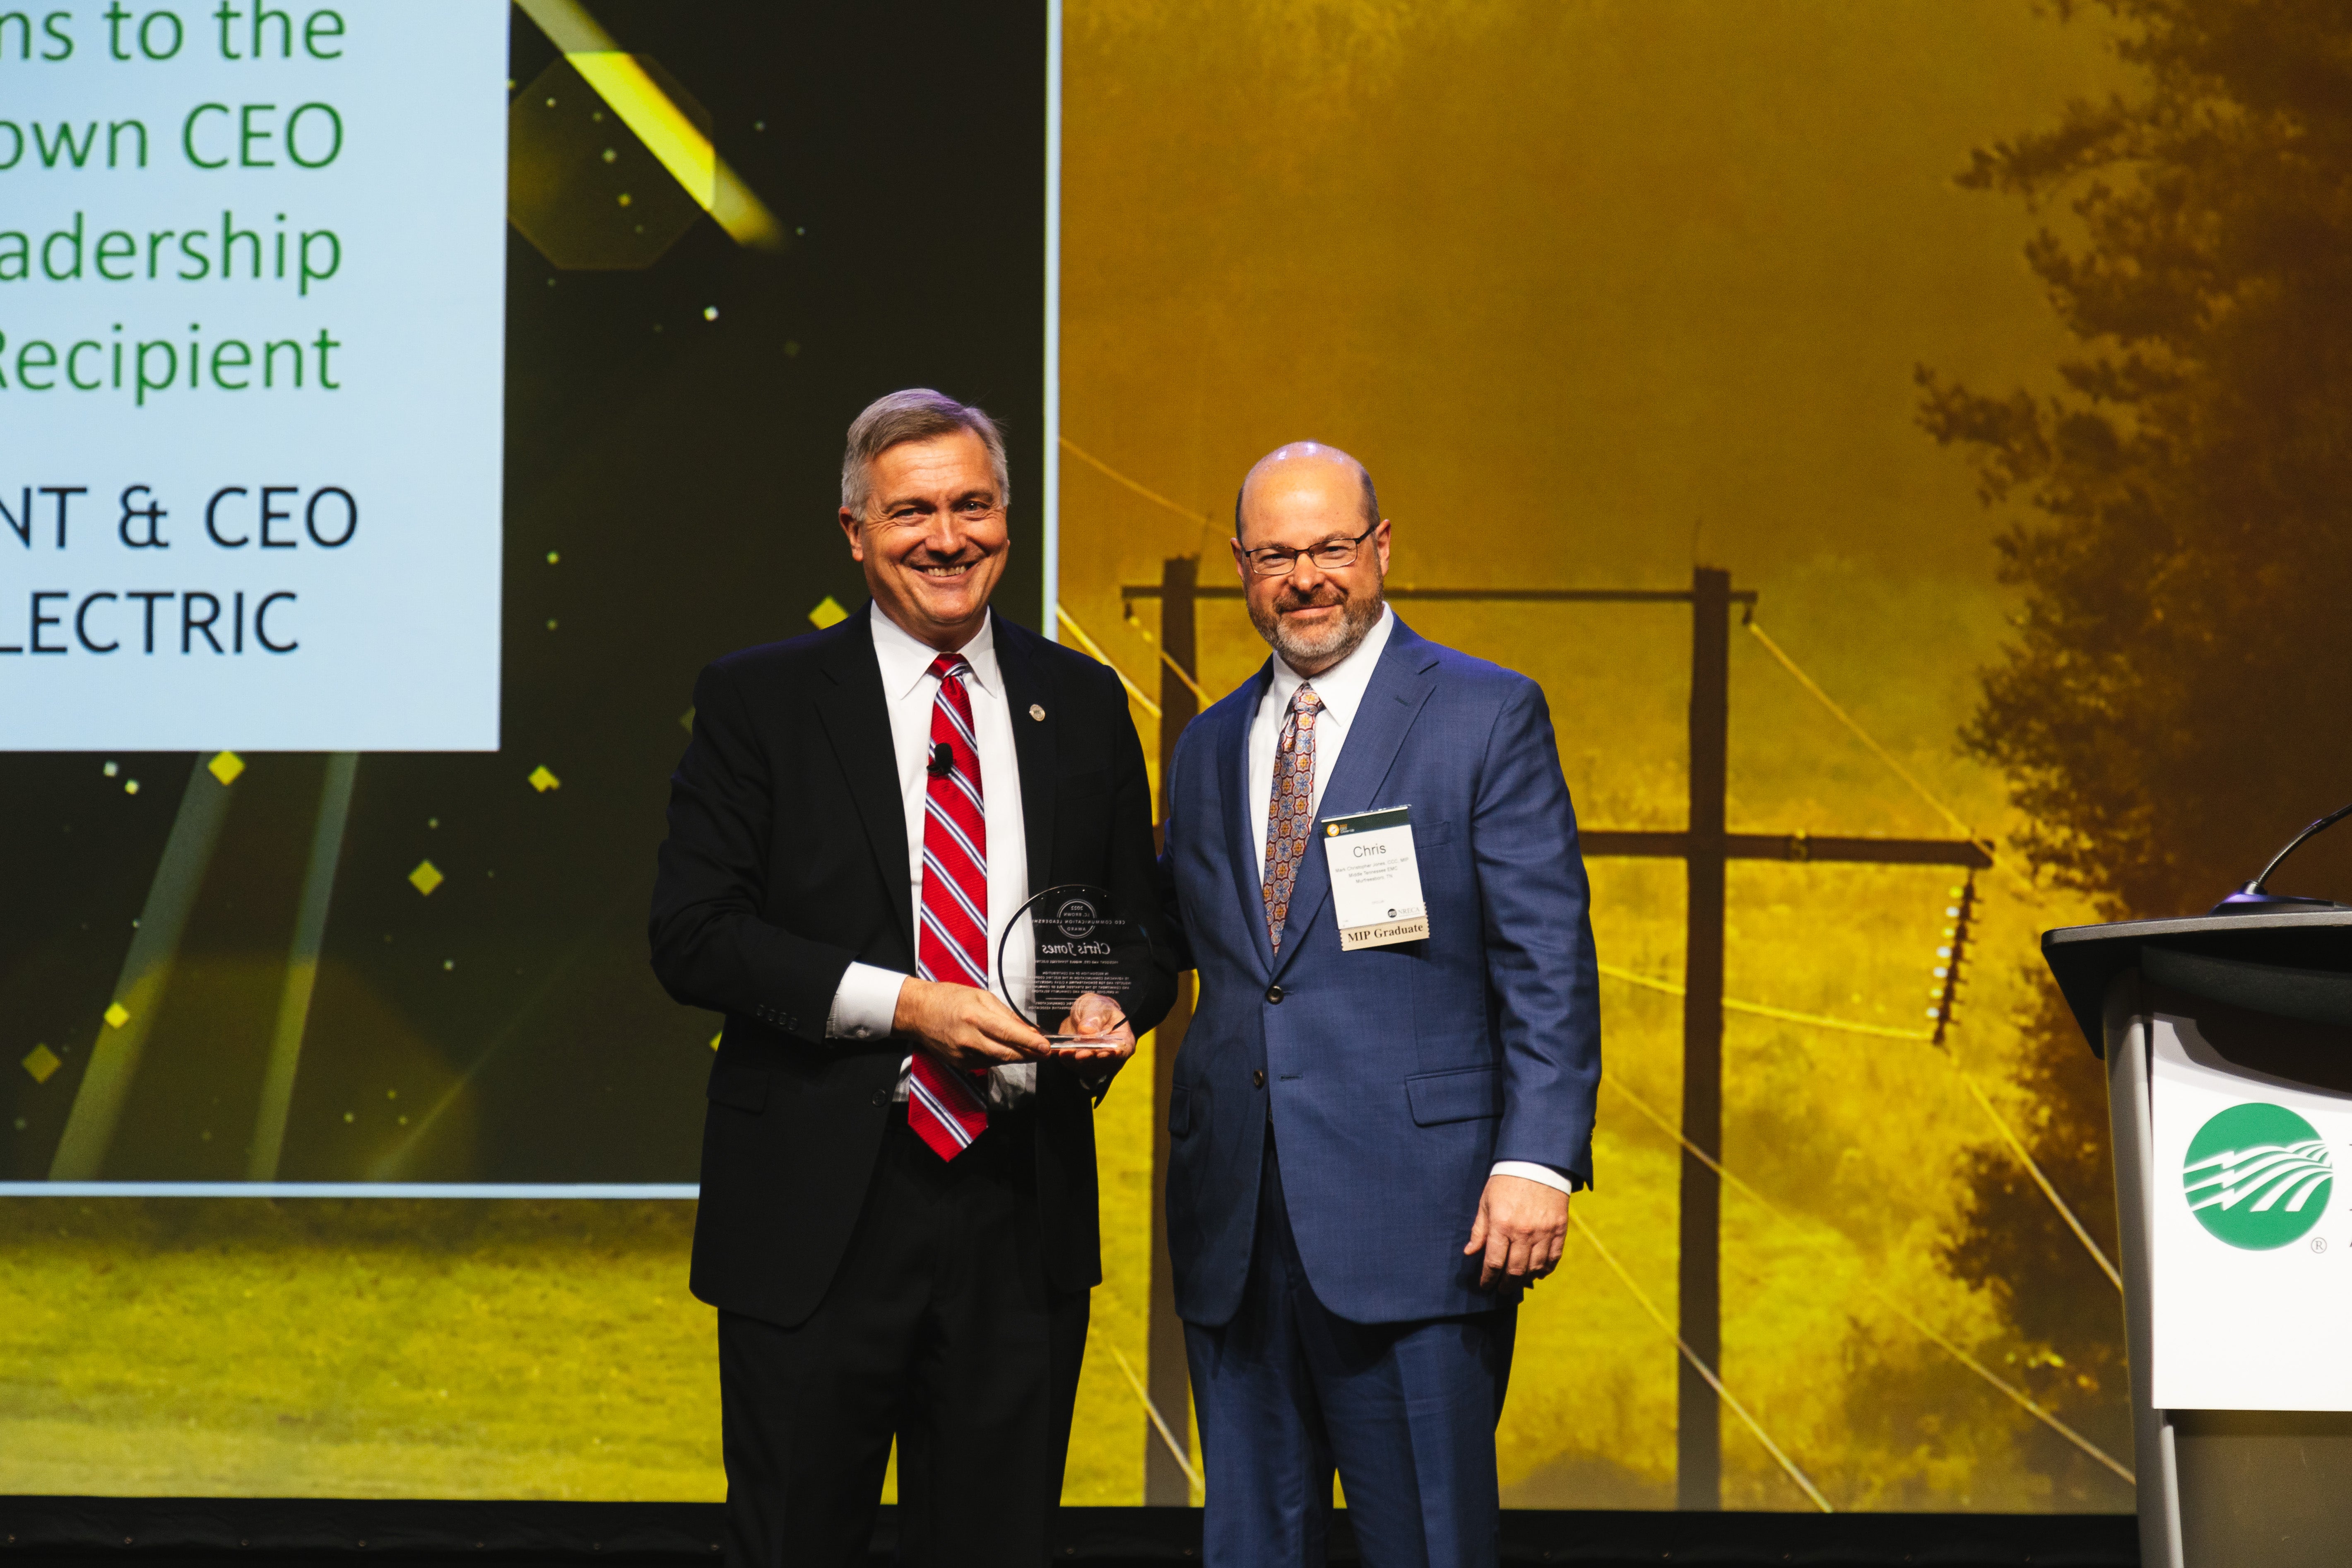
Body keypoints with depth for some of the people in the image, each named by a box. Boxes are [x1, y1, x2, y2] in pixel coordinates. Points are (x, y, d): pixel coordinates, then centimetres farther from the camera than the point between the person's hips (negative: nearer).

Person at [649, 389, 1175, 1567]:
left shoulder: (1083, 705, 10)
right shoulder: (757, 701, 0)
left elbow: (1142, 928, 17)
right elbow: (692, 936, -6)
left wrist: (1114, 1009, -7)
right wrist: (899, 1003, -17)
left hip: (1024, 1215, 3)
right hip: (820, 1217, -3)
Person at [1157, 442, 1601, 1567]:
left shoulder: (1488, 717, 0)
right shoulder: (1208, 748, 17)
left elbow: (1550, 964, -5)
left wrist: (1538, 1160, -15)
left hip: (1413, 1221, -5)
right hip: (1233, 1222, 5)